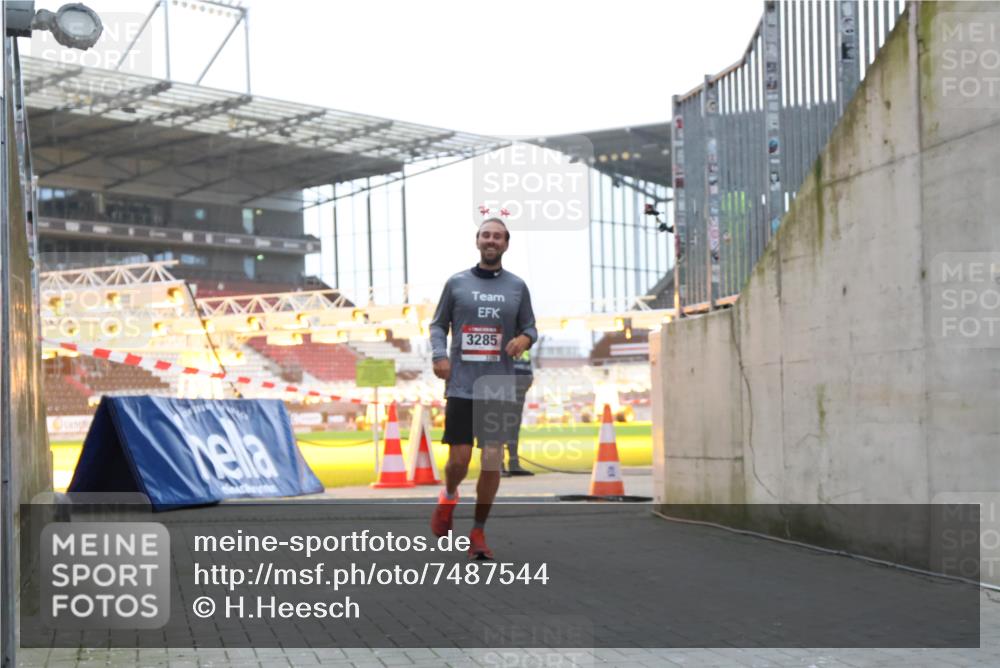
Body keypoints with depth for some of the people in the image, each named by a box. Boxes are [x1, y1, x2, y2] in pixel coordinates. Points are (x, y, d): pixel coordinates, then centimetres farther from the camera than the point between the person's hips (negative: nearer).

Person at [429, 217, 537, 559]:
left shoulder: (517, 287, 8)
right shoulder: (456, 283, 5)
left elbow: (530, 327, 15)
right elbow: (438, 324, 12)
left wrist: (525, 338, -8)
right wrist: (439, 354, -6)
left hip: (499, 388, 1)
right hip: (461, 386, -1)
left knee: (492, 462, -5)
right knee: (459, 460, -3)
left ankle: (479, 532, 10)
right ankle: (449, 498, 32)